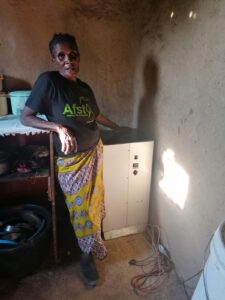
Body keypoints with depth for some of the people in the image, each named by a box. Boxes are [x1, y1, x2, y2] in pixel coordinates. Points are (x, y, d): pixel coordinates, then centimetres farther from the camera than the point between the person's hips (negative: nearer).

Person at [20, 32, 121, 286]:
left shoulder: (85, 88, 3)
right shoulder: (47, 81, -14)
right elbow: (25, 117, -13)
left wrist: (118, 128, 28)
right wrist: (58, 127, -24)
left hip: (94, 152, 6)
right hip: (71, 161, -6)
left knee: (95, 204, 18)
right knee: (80, 209, 8)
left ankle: (92, 247, 44)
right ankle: (88, 254, 35)